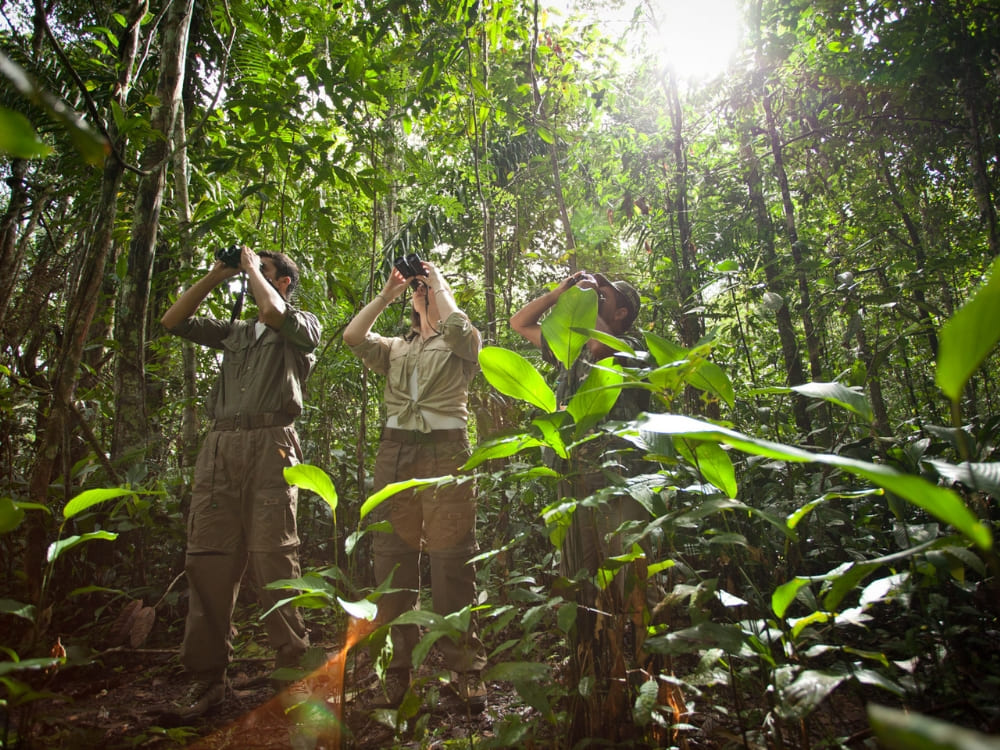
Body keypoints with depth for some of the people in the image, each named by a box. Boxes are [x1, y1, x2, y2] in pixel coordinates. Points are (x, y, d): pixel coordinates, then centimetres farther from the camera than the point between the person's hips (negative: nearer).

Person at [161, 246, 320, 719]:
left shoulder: (304, 326, 12)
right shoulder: (234, 331, 28)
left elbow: (272, 313, -10)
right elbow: (172, 321, 26)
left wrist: (253, 266, 7)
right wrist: (216, 275, 22)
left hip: (270, 443, -5)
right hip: (220, 445, 6)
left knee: (271, 555, -9)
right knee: (208, 556, 1)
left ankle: (294, 664, 1)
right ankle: (207, 676, 10)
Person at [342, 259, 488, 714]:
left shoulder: (461, 346, 14)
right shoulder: (394, 349, 25)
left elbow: (457, 326, -9)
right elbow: (352, 337, 10)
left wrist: (439, 282, 7)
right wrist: (387, 294, 14)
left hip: (445, 451, -4)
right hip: (395, 451, 4)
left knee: (450, 561, -7)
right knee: (392, 558, 2)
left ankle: (466, 676, 1)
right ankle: (396, 672, 11)